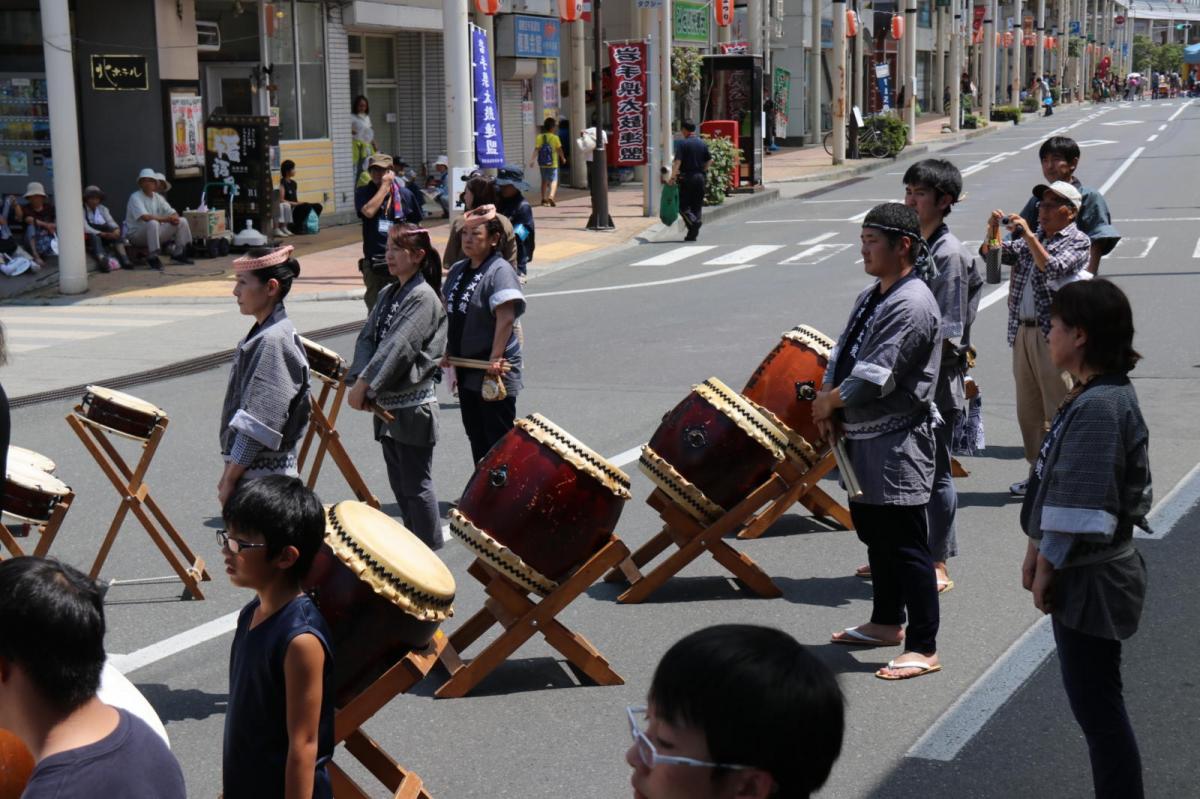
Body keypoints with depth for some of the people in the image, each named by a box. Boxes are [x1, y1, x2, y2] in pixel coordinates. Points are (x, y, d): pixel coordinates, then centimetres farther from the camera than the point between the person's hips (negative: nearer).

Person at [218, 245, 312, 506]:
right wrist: (230, 473, 16)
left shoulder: (273, 341, -18)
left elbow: (257, 424, -21)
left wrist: (230, 479, -17)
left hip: (264, 480, -9)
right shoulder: (262, 335, 11)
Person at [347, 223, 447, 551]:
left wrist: (365, 384, -22)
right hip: (387, 404, 8)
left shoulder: (424, 297, -14)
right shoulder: (388, 294, 12)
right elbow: (367, 338, 5)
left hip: (413, 406, -8)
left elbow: (398, 347, -21)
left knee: (416, 485, -2)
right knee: (399, 483, 16)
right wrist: (358, 380, -10)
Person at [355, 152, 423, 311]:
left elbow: (416, 228, 11)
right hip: (374, 263, 0)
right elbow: (369, 211, -19)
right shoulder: (363, 193, 2)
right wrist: (384, 186, -12)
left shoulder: (405, 195, 4)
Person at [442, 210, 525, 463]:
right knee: (475, 435, 17)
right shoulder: (458, 270, 9)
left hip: (493, 374, -8)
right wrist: (449, 351, 14)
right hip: (466, 369, 8)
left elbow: (506, 319, -25)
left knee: (499, 437, -1)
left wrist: (496, 358, -28)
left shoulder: (500, 271, -17)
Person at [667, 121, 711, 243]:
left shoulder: (682, 143, -9)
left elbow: (677, 161, -16)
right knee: (697, 205, 9)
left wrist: (672, 176, -16)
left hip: (686, 178, -5)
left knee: (683, 205, 1)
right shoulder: (702, 143, 9)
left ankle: (694, 221, -24)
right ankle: (693, 234, 8)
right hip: (700, 177, 5)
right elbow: (709, 160, 13)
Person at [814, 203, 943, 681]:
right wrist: (830, 403, -2)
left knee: (906, 545, -5)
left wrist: (831, 402, -10)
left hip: (898, 444, -10)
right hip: (863, 437, 10)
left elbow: (876, 375, -24)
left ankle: (924, 649, 2)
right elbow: (842, 355, 15)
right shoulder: (871, 296, 12)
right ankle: (888, 623, 36)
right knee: (874, 533, 21)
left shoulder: (912, 305, -20)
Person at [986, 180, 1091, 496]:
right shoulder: (1032, 239, 18)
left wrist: (1028, 235, -19)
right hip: (1022, 332, 7)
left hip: (1055, 336, -7)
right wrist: (993, 230, -4)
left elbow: (1053, 268, -18)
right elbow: (992, 254, 14)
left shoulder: (1078, 241, -2)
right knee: (1028, 411, 11)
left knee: (1059, 411, -5)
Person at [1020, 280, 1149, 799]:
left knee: (1098, 708, 1)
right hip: (1084, 575, 10)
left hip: (1090, 580, -10)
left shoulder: (1099, 407, -24)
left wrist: (1046, 571, -13)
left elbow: (1078, 509, -24)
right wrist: (1037, 551, 13)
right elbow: (1057, 488, 13)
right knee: (1094, 703, 19)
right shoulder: (1093, 396, 8)